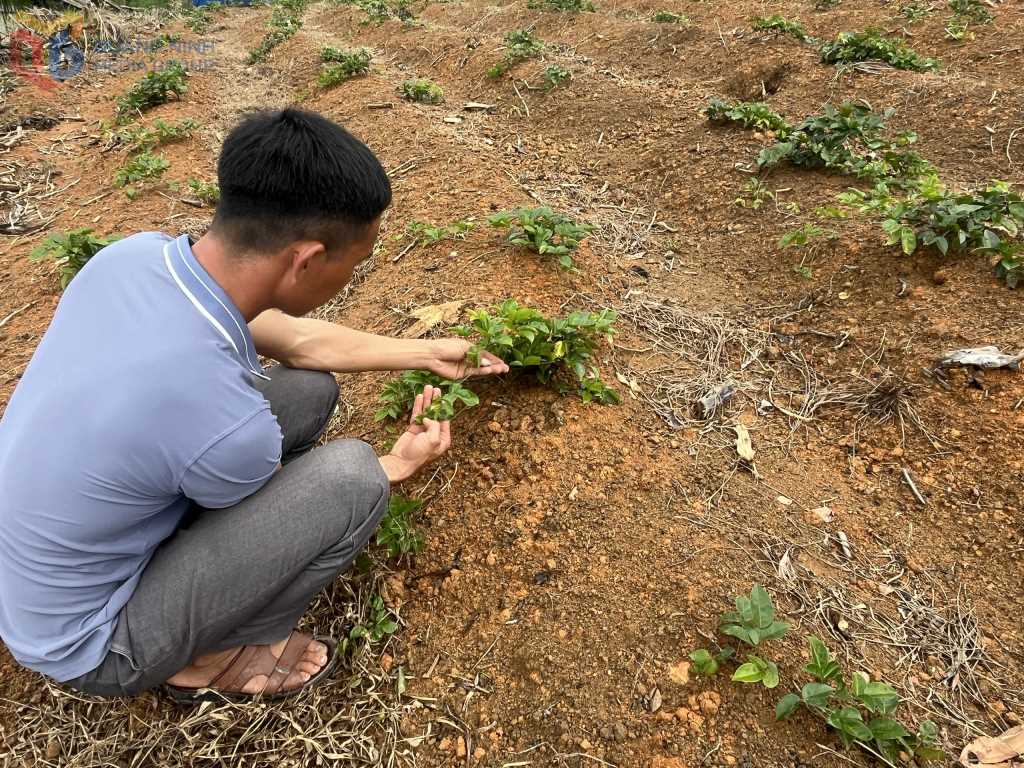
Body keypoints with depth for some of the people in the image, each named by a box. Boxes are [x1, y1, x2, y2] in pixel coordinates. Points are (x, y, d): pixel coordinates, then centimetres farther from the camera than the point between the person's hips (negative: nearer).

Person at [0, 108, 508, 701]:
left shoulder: (134, 253, -16)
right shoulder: (226, 421, -38)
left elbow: (298, 340, 0)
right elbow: (291, 511, -12)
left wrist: (429, 352, 10)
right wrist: (398, 465, 5)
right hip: (90, 644, -6)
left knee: (312, 388, 0)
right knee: (354, 477, -21)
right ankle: (210, 661, 2)